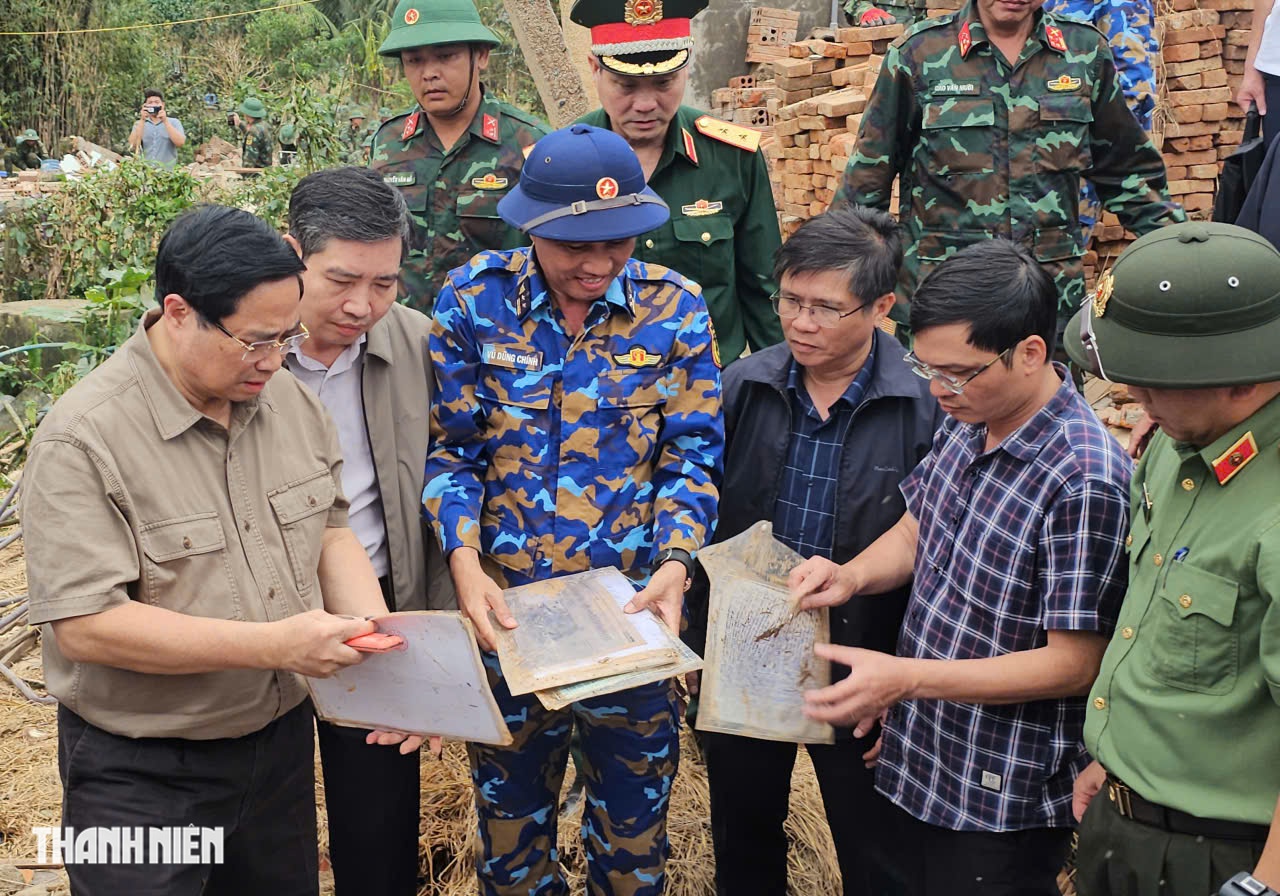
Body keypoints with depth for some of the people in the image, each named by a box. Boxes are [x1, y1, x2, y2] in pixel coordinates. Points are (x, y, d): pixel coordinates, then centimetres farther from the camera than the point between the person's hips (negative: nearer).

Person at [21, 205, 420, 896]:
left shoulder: (292, 403, -1)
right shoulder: (82, 440, -21)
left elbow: (331, 533, 7)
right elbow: (84, 625, -25)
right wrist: (274, 644, -29)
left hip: (283, 741, 6)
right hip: (142, 779, -6)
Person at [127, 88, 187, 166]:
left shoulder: (174, 122, 9)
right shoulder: (139, 124, 13)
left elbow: (180, 142, -8)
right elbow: (133, 145, -2)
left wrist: (165, 121, -11)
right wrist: (142, 120, -7)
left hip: (168, 171, -1)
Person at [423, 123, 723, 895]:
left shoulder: (673, 307, -5)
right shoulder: (474, 300, -6)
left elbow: (692, 453, -4)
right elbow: (451, 448, -4)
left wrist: (675, 559, -19)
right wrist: (465, 560, -17)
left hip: (634, 615, 0)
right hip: (506, 609, 0)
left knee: (634, 830, 17)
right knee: (511, 814, 20)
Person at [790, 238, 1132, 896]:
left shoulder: (1085, 483, -27)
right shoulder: (968, 422, -2)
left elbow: (1075, 663, -24)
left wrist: (906, 678, -27)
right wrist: (852, 576, -8)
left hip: (1005, 801, -7)